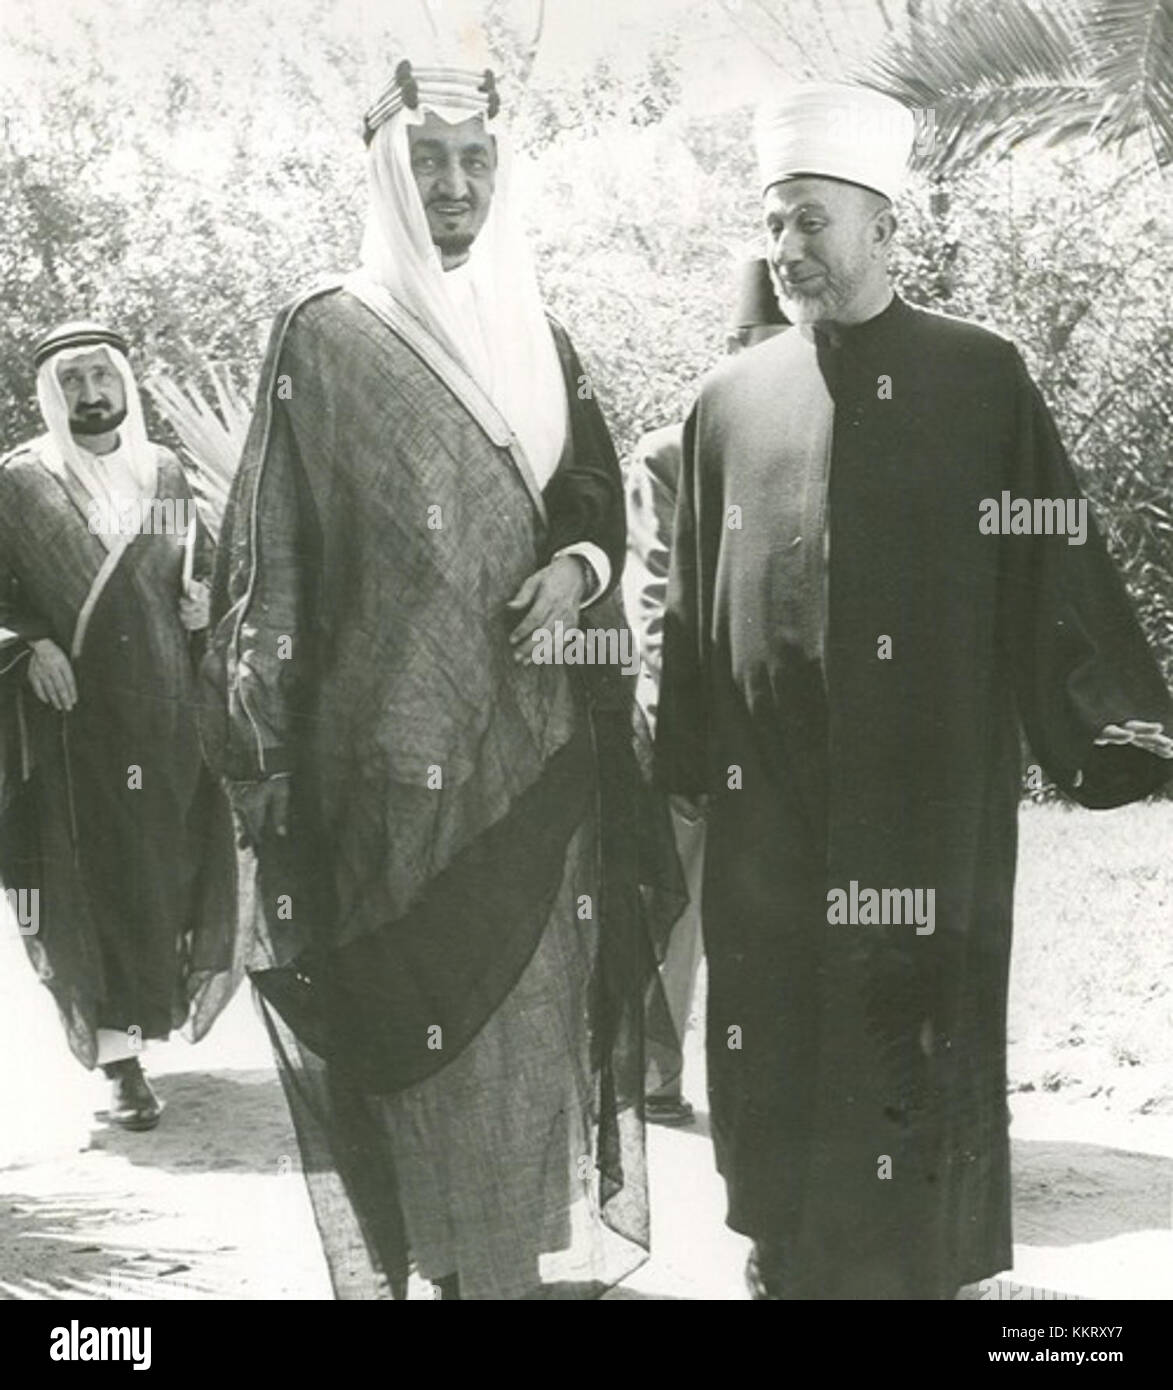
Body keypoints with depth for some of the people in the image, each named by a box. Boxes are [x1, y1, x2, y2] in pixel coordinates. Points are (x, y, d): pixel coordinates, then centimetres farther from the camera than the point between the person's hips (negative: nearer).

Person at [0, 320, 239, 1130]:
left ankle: (162, 998, 27)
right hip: (72, 721, -3)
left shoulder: (165, 473, 9)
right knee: (93, 881, -3)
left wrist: (205, 601, 0)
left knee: (174, 869, 5)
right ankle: (119, 1057, 1)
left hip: (168, 714, 3)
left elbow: (206, 565, 21)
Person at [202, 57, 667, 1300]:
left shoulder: (539, 343, 14)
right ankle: (395, 1257, 3)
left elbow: (602, 504, 19)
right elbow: (268, 553, -3)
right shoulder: (326, 339, 0)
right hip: (390, 749, -4)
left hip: (535, 759, 5)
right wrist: (259, 746, -10)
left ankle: (531, 1252, 13)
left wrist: (578, 567, -5)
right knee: (415, 1029, -5)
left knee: (532, 1021, 4)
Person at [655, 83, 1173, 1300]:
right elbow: (693, 609, 12)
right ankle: (782, 1258, 22)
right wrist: (681, 772, 12)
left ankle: (918, 1266, 12)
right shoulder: (731, 403, 8)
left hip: (929, 819, -3)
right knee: (773, 1056, 7)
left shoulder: (981, 385, 0)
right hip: (767, 822, 3)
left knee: (911, 1055, 0)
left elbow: (1059, 571, -2)